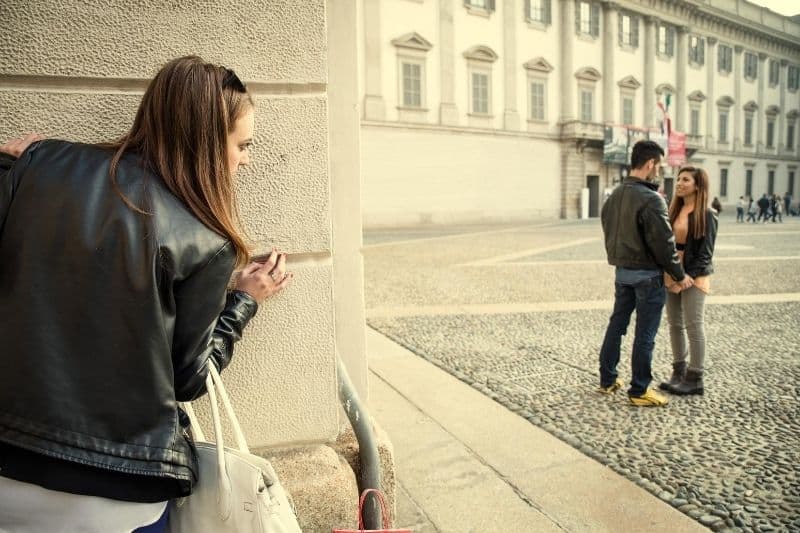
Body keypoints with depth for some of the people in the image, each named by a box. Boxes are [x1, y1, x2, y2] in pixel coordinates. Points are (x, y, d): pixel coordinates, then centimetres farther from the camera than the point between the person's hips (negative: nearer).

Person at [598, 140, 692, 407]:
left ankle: (607, 380, 25)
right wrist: (679, 274, -7)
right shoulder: (651, 199, -20)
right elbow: (663, 243, -18)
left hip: (621, 271, 8)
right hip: (647, 274, -8)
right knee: (645, 334, 2)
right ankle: (639, 390, 12)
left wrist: (619, 259, 18)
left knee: (617, 324, 16)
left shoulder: (615, 195, 6)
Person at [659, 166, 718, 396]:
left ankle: (695, 379, 8)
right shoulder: (675, 211, 11)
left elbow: (705, 253, -11)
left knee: (694, 327, -1)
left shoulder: (707, 214, -7)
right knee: (675, 325, 10)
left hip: (694, 277, -6)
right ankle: (679, 372, 21)